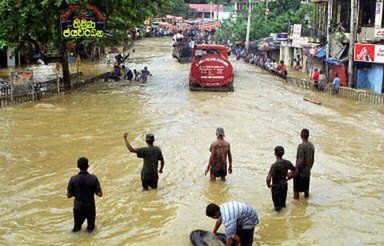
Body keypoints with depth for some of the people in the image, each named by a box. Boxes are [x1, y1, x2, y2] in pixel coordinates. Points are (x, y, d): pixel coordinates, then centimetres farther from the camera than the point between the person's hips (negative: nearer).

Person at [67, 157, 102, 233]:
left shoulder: (73, 179, -13)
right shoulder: (93, 178, -15)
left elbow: (69, 195, -6)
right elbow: (100, 194, -11)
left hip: (78, 207, 1)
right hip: (90, 207, -1)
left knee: (77, 227, 19)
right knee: (91, 225, 20)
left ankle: (77, 229, 0)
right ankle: (90, 228, 0)